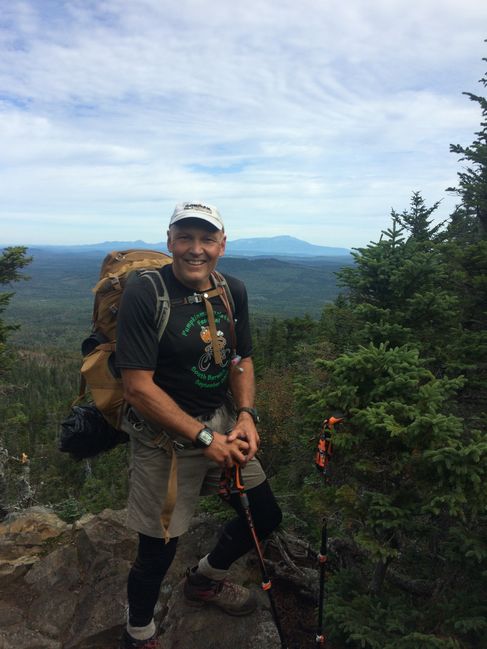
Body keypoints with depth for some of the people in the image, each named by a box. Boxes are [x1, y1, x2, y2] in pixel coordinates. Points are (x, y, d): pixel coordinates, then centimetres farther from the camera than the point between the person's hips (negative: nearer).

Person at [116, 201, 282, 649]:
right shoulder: (144, 292, -18)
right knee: (158, 550, 4)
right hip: (165, 436, -6)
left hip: (223, 425, 7)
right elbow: (138, 387, -21)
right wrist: (204, 438, -22)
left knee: (266, 518, 16)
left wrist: (245, 417, -8)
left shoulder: (233, 292, 0)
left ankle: (204, 580, 46)